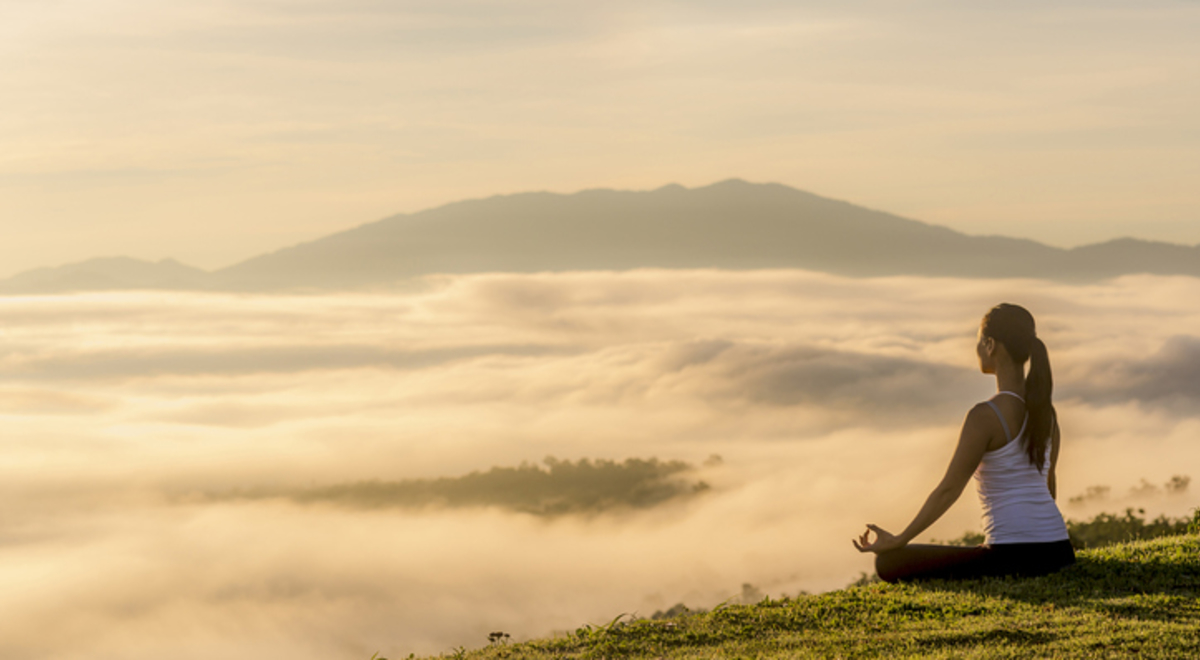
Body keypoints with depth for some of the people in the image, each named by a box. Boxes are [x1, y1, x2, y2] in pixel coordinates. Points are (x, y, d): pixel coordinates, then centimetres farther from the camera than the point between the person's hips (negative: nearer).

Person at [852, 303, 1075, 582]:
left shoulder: (986, 416, -15)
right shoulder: (1046, 411, 8)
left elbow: (948, 490, -12)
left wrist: (898, 541, -3)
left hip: (1012, 558, -9)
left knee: (889, 564, -1)